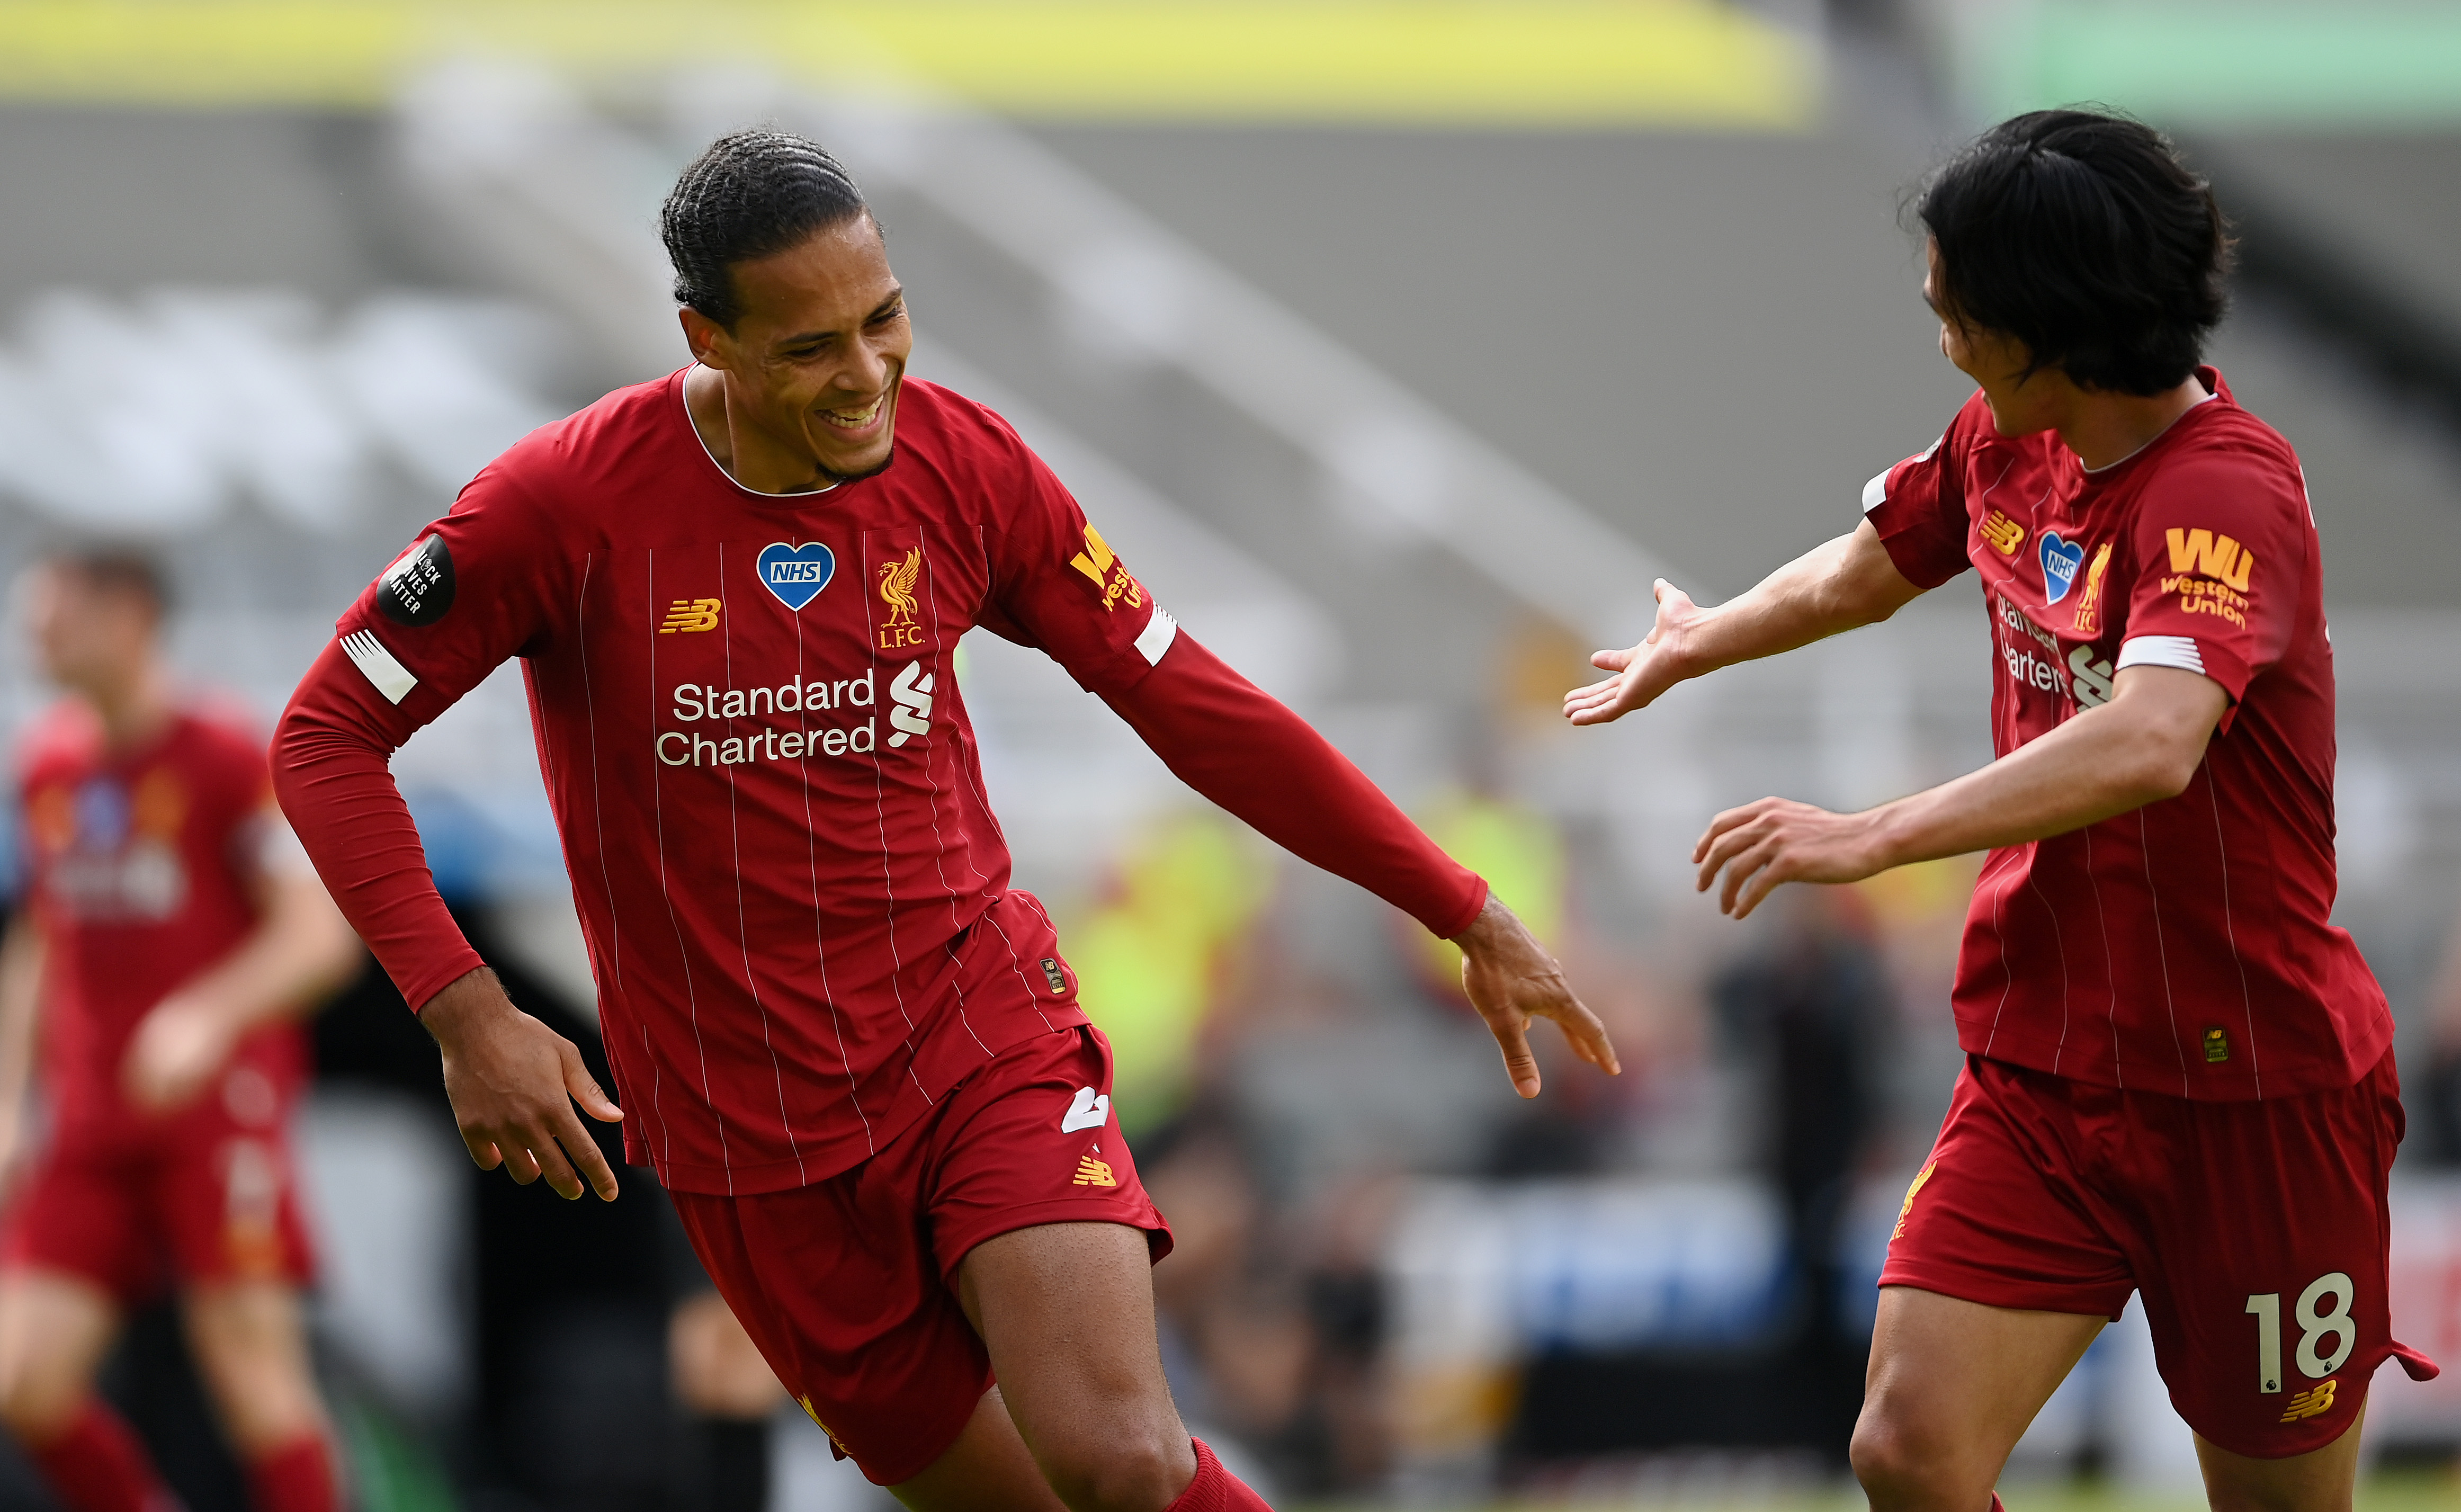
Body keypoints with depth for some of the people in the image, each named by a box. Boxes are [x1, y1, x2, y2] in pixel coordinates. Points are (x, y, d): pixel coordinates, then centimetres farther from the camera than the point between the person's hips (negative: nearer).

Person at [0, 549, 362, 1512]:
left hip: (218, 1108, -6)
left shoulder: (227, 757, -7)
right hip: (90, 1125, 6)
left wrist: (209, 1017, -27)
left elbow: (321, 933, -12)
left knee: (250, 1363, -9)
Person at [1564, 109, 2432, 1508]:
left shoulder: (2227, 491, -21)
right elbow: (1865, 575, 28)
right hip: (2044, 1069, 6)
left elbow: (2149, 746, -39)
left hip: (2250, 1089, -6)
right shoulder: (2008, 444, 5)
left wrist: (1874, 839, -40)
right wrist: (1697, 646, 45)